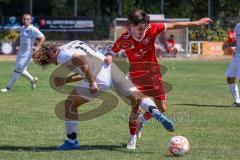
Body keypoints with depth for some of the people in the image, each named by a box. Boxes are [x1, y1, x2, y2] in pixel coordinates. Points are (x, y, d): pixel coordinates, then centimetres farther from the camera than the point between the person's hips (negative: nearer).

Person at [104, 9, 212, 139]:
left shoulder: (151, 29, -16)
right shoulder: (124, 40, -19)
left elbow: (174, 26, -9)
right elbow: (111, 52, -4)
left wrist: (197, 23, -8)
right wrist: (108, 57, -30)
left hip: (153, 73, 3)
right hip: (136, 76, -3)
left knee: (162, 109, 8)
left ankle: (142, 121, 37)